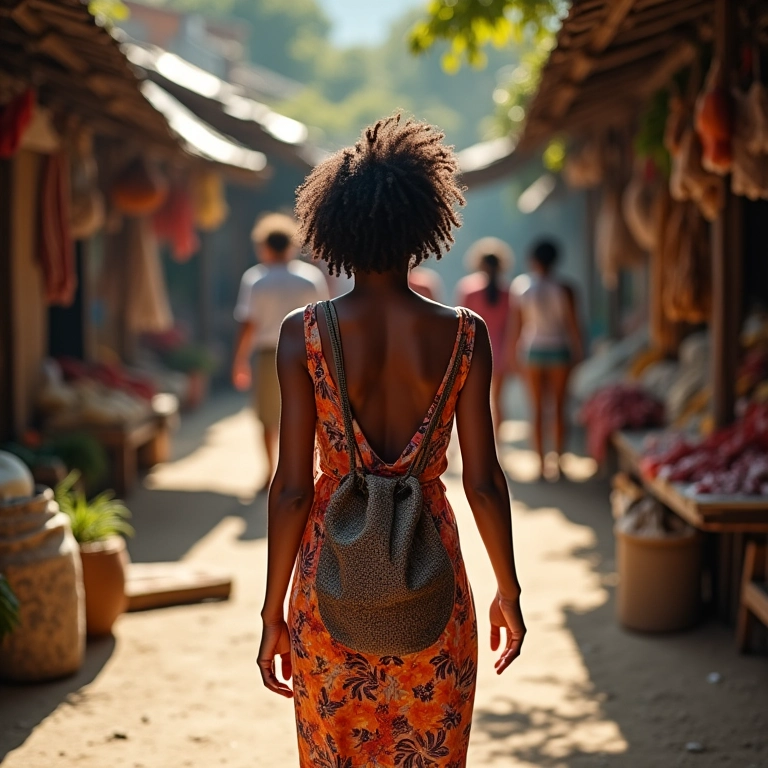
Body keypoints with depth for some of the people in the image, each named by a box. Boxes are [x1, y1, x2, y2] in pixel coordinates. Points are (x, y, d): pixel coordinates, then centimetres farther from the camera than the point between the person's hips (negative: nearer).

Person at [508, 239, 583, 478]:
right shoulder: (564, 290, -9)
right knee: (559, 407, 9)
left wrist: (514, 351, 8)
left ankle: (541, 462, 6)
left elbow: (515, 324, -2)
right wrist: (578, 352, 7)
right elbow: (573, 324, -5)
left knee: (537, 408, 7)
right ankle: (559, 459, 10)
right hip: (559, 350, -1)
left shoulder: (520, 286, -6)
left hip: (532, 350, 1)